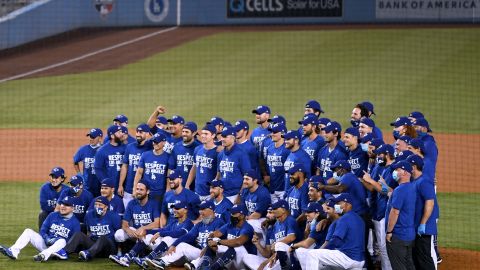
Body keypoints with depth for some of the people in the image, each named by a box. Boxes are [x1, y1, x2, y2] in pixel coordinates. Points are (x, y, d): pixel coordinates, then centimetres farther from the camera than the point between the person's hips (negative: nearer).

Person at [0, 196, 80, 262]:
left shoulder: (75, 222, -1)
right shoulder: (52, 215, 11)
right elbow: (43, 230, 11)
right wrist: (47, 239, -11)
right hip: (45, 243, 5)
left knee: (62, 241, -37)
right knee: (28, 231, -9)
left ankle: (43, 255, -60)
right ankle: (13, 251, -29)